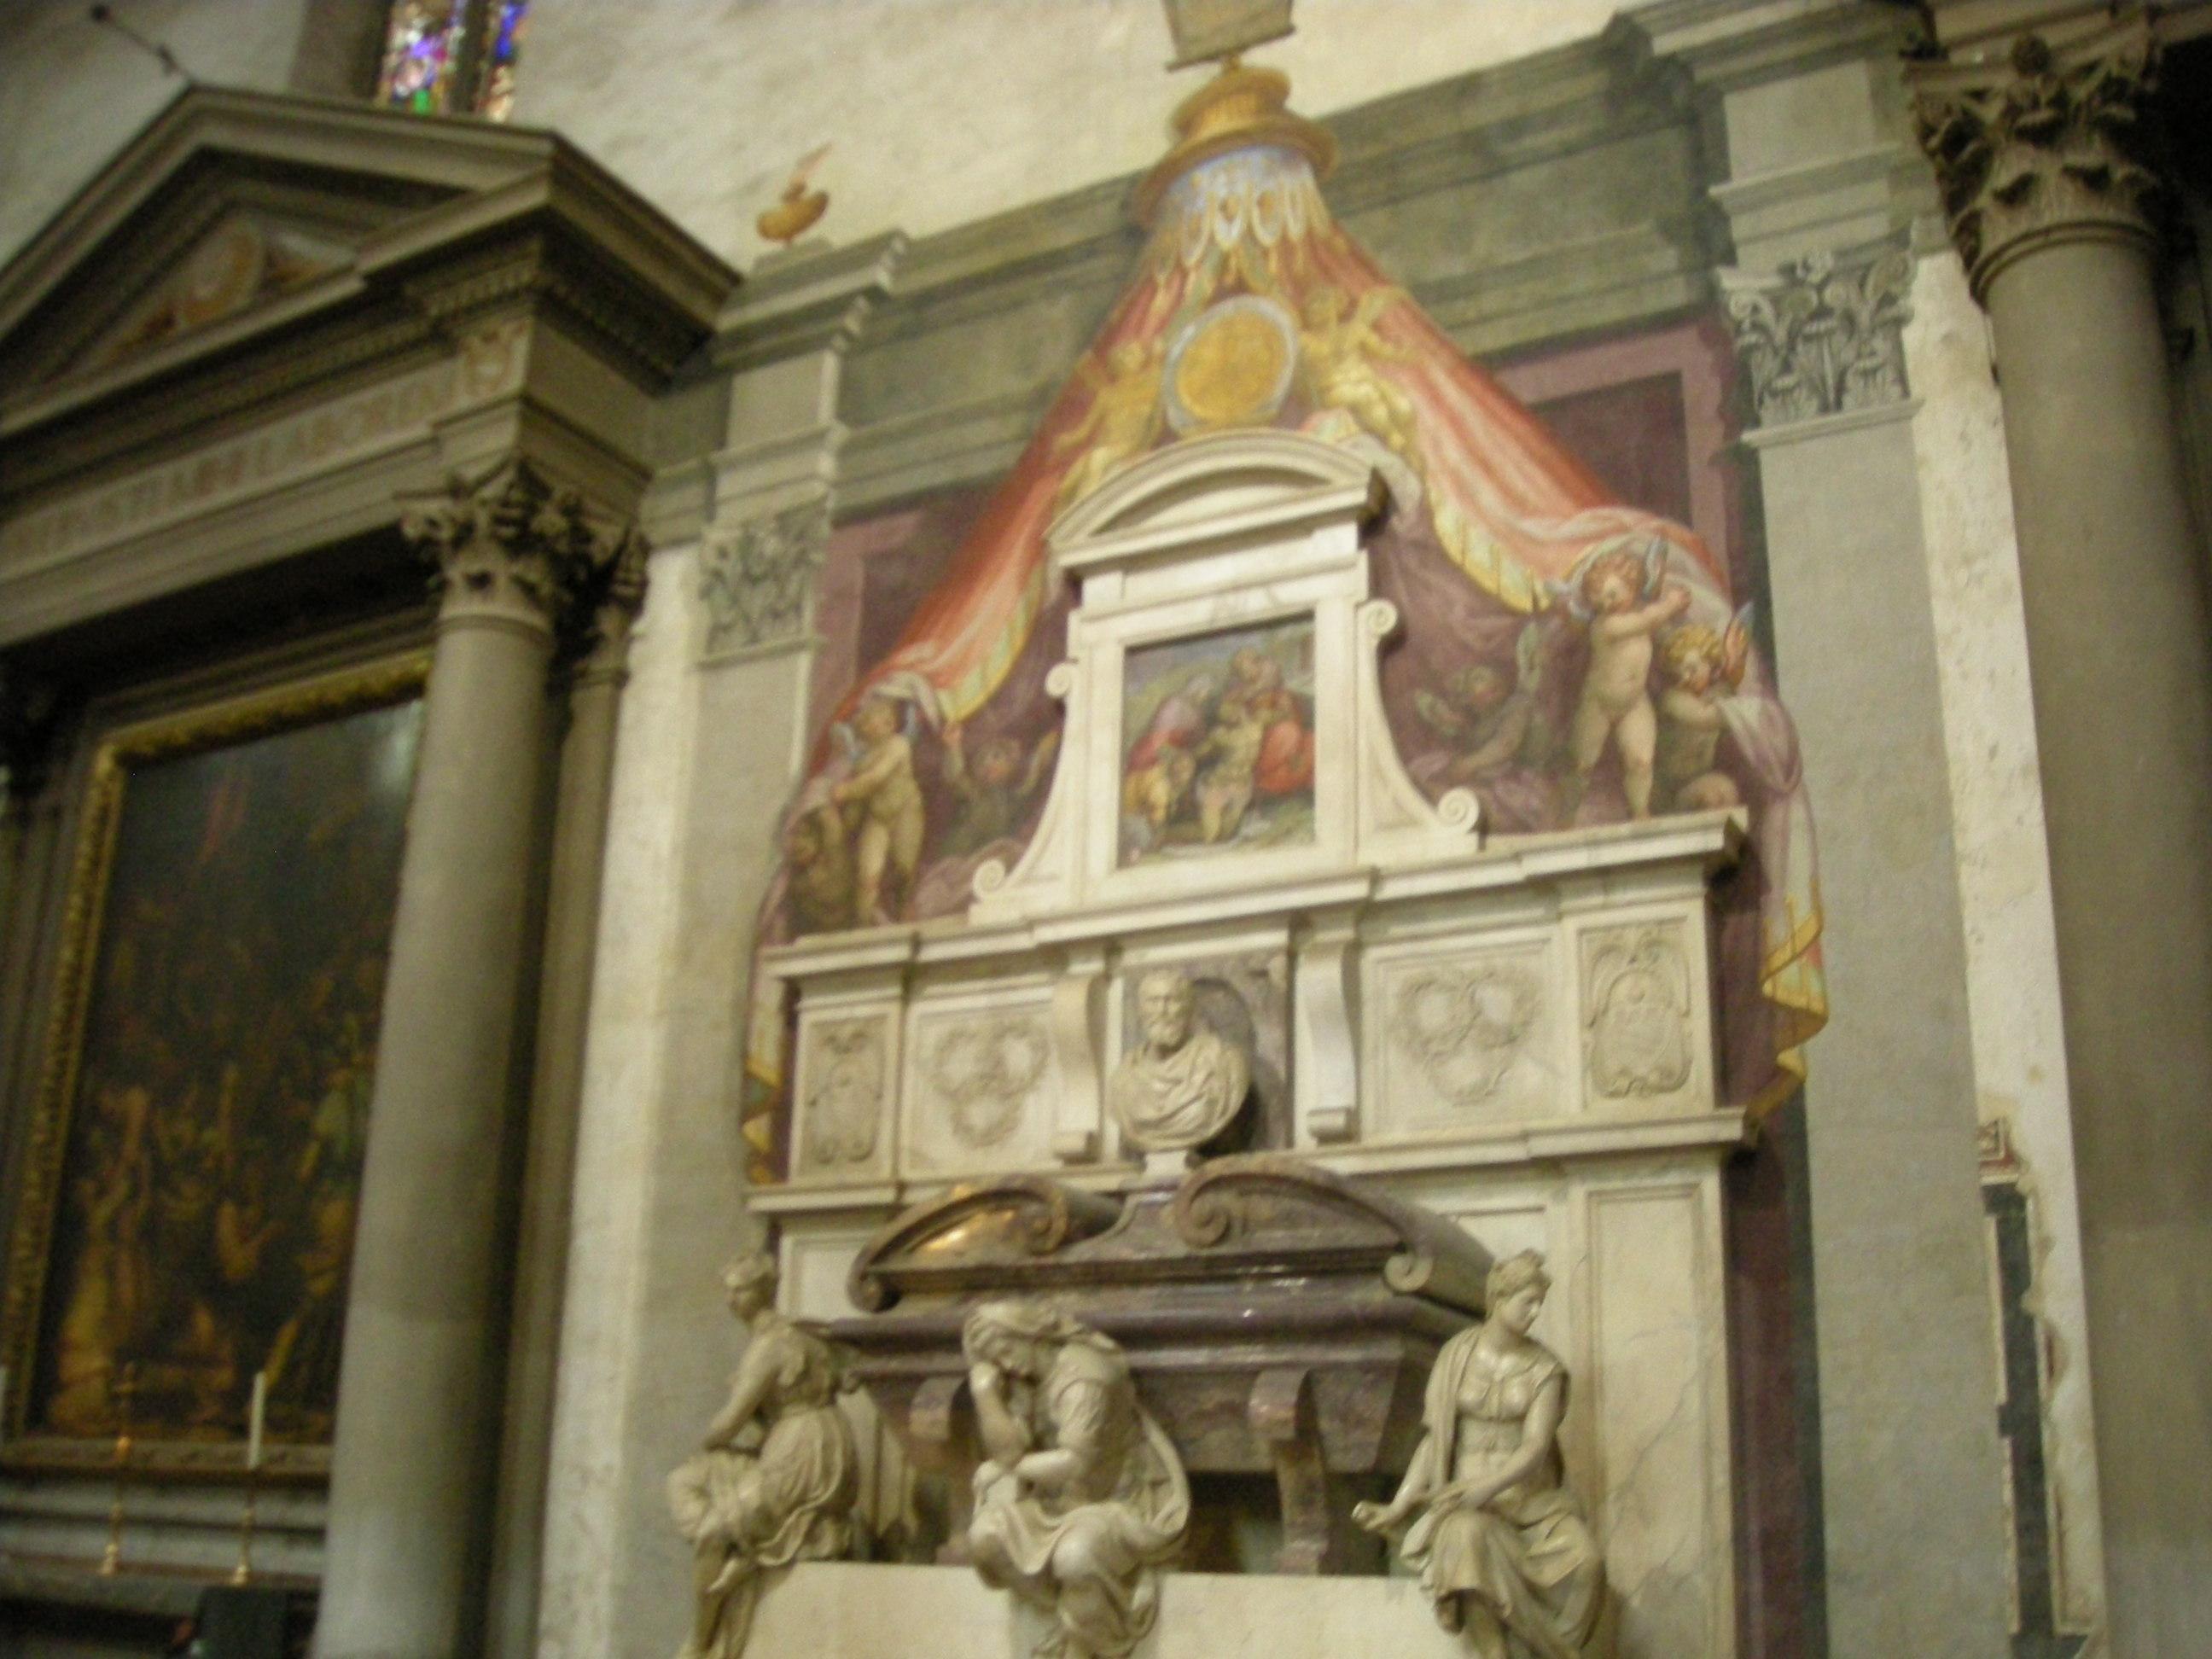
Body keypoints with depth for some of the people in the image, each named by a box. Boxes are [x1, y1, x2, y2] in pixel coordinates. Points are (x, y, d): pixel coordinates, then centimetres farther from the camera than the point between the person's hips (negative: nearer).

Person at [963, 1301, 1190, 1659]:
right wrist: (985, 1395, -18)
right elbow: (1007, 1450, -7)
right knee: (985, 1534, -12)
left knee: (1075, 1555, -36)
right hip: (1058, 1504, 8)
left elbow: (1075, 1462, -24)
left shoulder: (1084, 1371, -21)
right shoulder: (1023, 1380, 3)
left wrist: (1018, 1467, -8)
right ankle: (1071, 1617, 1)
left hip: (1124, 1505, -8)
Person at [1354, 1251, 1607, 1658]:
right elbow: (1434, 1439, 3)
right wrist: (1398, 1508, -8)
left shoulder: (1544, 1368, 1)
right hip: (1466, 1501, -1)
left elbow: (1536, 1448, -10)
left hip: (1531, 1494, 1)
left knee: (1584, 1562, -30)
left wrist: (1488, 1486, -27)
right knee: (1470, 1539, -38)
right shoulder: (1456, 1357, 2)